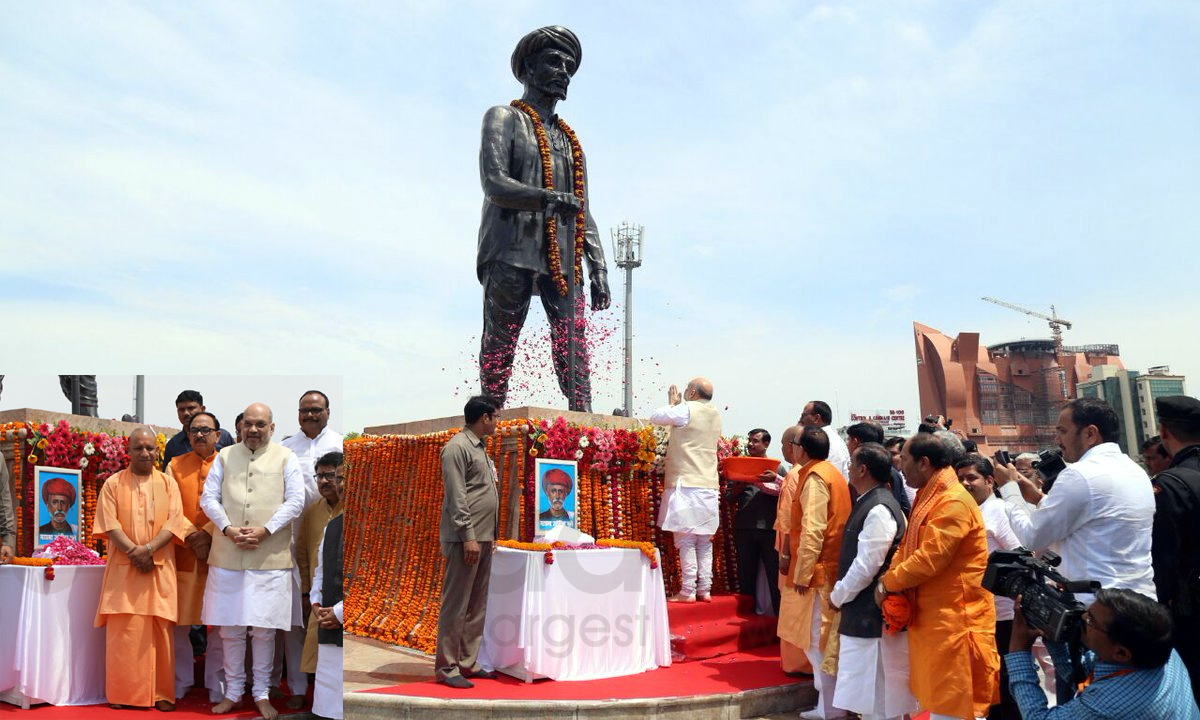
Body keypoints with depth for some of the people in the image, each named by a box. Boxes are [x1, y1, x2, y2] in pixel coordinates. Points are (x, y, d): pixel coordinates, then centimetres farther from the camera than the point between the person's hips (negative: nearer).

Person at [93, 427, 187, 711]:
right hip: (123, 568, 0)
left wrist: (148, 549, -16)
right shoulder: (113, 483, 7)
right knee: (123, 631, -1)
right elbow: (109, 524, -3)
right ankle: (122, 693, 9)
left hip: (160, 568, 0)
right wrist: (134, 552, -14)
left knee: (159, 631, 0)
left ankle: (161, 693, 6)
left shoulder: (168, 483, 9)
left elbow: (174, 521, -2)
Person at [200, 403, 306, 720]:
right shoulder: (225, 456, 10)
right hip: (228, 556, 2)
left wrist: (265, 530, -14)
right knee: (230, 629, 8)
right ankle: (233, 692, 23)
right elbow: (208, 497, 6)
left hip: (270, 558, -2)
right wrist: (227, 529, -10)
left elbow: (296, 501, -3)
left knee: (264, 630, 2)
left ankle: (262, 693, 17)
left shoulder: (286, 458, 4)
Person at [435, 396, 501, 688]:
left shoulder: (480, 447, 18)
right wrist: (468, 536, -18)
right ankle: (446, 667, 4)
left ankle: (468, 663, 19)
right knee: (456, 604, -3)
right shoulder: (458, 447, -9)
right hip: (464, 539, -9)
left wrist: (490, 535, 16)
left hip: (483, 539, 9)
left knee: (477, 605, 11)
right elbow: (456, 497, -15)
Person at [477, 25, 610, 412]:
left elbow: (583, 210, 23)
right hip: (512, 253, -5)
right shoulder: (503, 118, 10)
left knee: (574, 350, -6)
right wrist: (549, 199, -23)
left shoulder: (569, 138, 27)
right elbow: (494, 184, -7)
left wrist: (598, 266, 12)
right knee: (499, 344, -6)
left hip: (563, 260, 5)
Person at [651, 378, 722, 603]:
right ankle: (704, 589, 12)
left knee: (685, 539, -4)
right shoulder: (716, 416, 12)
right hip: (709, 486, 7)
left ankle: (688, 591, -4)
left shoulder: (687, 410, -9)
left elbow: (655, 417, -3)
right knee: (704, 540, 10)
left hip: (686, 485, -7)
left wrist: (672, 403, 13)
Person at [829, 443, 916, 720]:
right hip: (864, 612, 10)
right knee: (869, 692, 19)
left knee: (877, 697, 2)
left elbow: (866, 566, -23)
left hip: (872, 613, -10)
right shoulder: (869, 502, 9)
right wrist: (842, 593, 13)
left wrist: (837, 596, -11)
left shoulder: (879, 510, -21)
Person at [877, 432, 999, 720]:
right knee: (937, 697, 19)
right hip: (930, 615, 10)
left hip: (953, 617, -10)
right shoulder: (928, 498, 13)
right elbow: (906, 547, 13)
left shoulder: (954, 503, -20)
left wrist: (888, 582, -12)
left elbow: (929, 559, -26)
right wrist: (889, 580, -5)